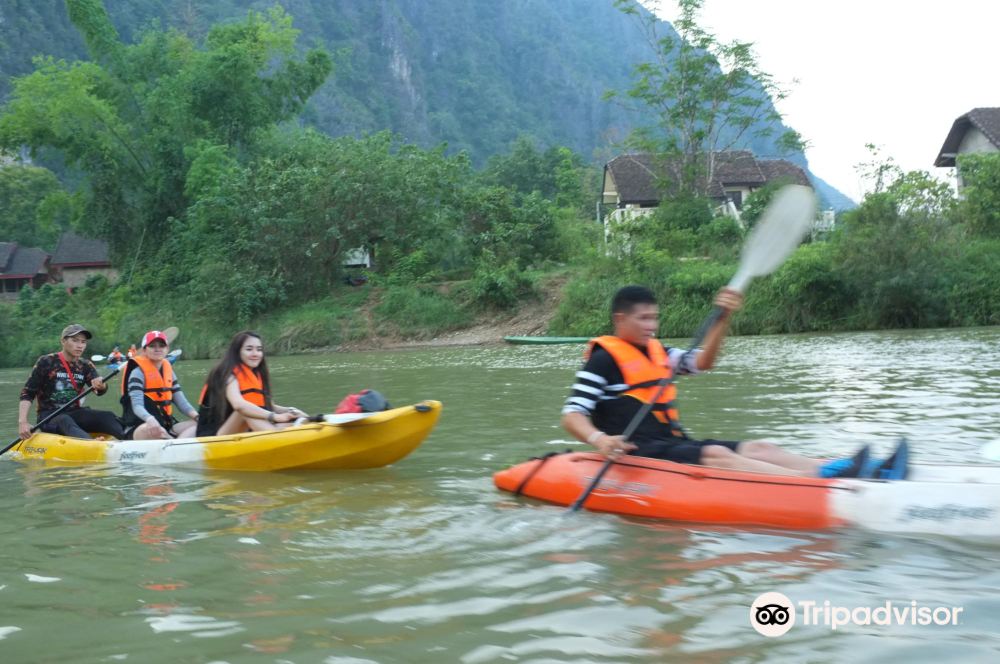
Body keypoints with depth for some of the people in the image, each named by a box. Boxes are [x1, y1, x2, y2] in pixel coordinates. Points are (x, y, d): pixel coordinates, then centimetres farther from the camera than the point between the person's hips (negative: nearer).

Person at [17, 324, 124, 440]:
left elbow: (100, 391, -8)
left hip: (75, 413, 5)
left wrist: (100, 386, -34)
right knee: (65, 421, -37)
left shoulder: (85, 366, 9)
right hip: (48, 416, -5)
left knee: (108, 417, -21)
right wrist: (22, 422, -19)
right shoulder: (46, 362, -2)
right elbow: (27, 394, -4)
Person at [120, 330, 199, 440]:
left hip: (166, 424, 7)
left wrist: (197, 416, -12)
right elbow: (137, 406, -19)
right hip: (138, 429, -7)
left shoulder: (168, 370, 14)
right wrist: (150, 419, -42)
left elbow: (181, 401, 10)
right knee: (154, 430, -40)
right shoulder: (138, 372, -7)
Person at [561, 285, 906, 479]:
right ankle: (819, 479, -50)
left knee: (760, 449, -7)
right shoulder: (604, 358, -7)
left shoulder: (655, 351, 18)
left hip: (673, 444, 9)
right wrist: (599, 439, -35)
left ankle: (869, 473, -21)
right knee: (717, 456, -30)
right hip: (639, 453, -9)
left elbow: (701, 362, 20)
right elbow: (571, 416, -13)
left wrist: (723, 319, 4)